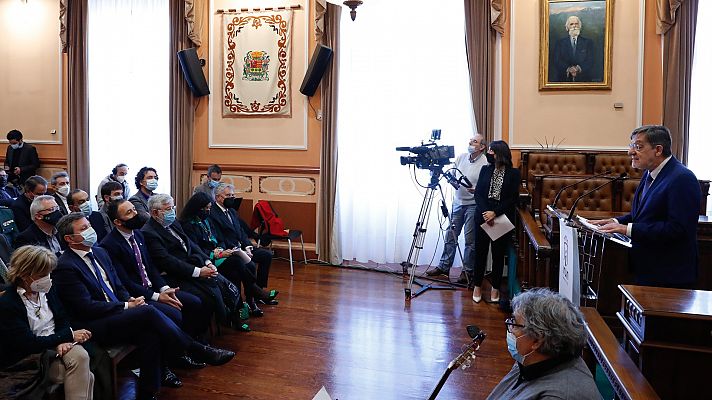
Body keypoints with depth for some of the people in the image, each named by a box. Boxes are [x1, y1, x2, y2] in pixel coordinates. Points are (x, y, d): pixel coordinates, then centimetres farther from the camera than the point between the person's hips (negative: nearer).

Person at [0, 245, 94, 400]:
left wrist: (63, 341, -12)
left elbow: (62, 319, 9)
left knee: (80, 356, -26)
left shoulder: (47, 289, 4)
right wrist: (69, 335, -16)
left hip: (57, 346, 6)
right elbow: (30, 344, -18)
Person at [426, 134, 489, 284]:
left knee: (470, 239, 1)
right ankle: (444, 266, 22)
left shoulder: (485, 164, -11)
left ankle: (467, 271, 14)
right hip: (458, 202, 6)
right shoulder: (461, 157, 7)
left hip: (473, 205, -6)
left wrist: (476, 190, -31)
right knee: (450, 235, 11)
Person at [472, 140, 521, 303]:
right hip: (483, 216, 2)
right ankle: (477, 286, 18)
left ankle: (495, 287, 20)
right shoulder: (485, 170, 5)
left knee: (498, 254, 7)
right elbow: (478, 193, 0)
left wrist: (495, 213, -17)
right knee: (480, 252, 5)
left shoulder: (514, 173, -2)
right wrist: (485, 212, -16)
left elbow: (513, 198, -7)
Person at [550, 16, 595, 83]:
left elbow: (590, 61, 4)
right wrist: (568, 69, -15)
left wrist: (579, 68, -15)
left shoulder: (588, 42, 14)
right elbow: (556, 60, 1)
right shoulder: (560, 43, 13)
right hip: (565, 79, 1)